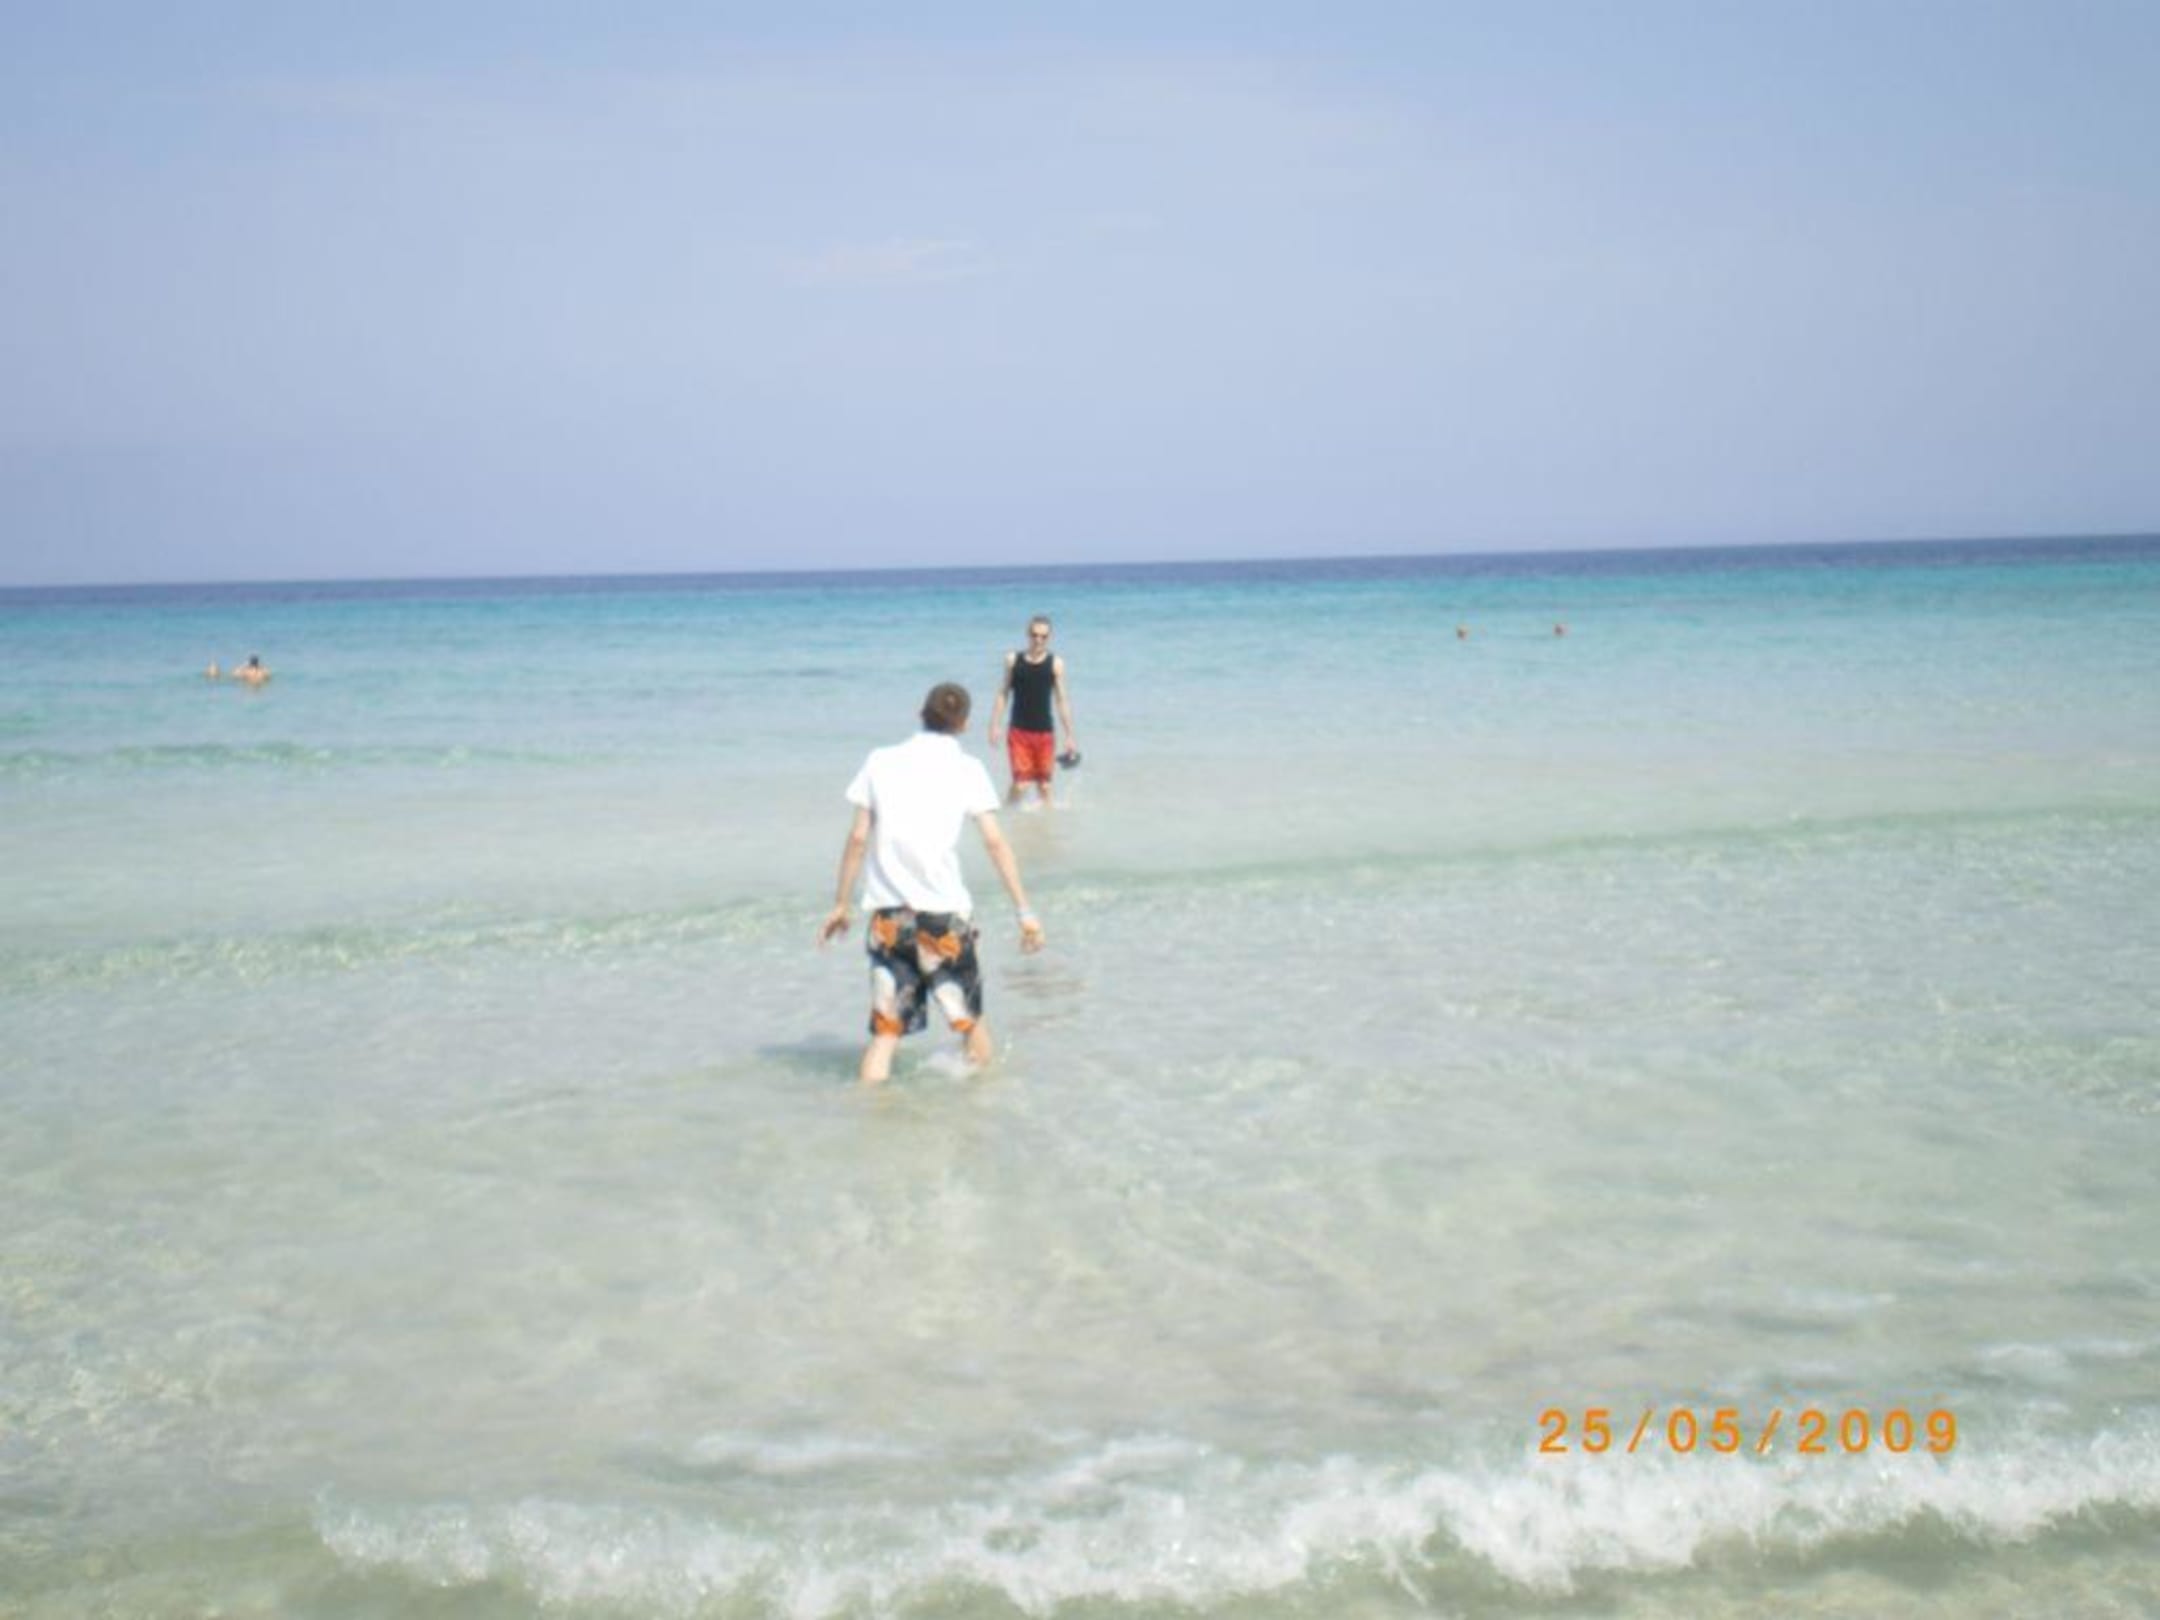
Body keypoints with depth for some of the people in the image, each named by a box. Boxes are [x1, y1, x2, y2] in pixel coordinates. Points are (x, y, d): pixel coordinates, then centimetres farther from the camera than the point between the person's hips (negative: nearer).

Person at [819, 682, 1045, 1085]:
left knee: (885, 1028, 4)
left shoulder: (881, 761, 7)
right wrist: (1024, 910, -4)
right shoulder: (967, 768, 2)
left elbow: (858, 839, 5)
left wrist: (840, 905, 12)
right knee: (970, 1017, 16)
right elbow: (995, 842, -5)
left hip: (888, 914, 2)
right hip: (944, 912, -2)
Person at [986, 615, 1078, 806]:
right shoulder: (1013, 660, 0)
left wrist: (1070, 735, -1)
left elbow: (1062, 699, 0)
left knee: (1044, 785, 8)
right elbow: (1003, 694, 4)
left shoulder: (1055, 663, -2)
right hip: (1019, 731, -1)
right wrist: (994, 726, -2)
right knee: (1020, 784, -9)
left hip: (1045, 732, 1)